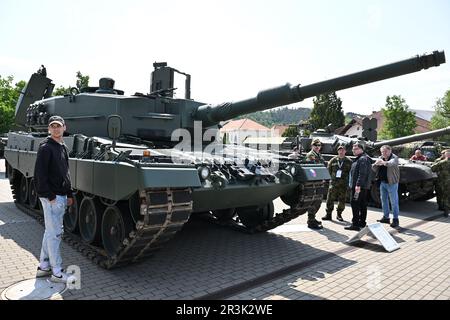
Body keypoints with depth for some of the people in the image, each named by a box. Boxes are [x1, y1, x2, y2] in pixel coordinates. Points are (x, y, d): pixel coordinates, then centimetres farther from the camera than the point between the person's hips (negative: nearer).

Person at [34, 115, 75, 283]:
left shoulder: (63, 147, 14)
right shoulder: (46, 147, -12)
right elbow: (40, 174, -17)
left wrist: (69, 194, 17)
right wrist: (50, 196, -18)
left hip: (61, 197, 9)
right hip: (51, 197, -9)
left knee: (50, 232, 16)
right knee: (55, 233, -3)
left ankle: (43, 267, 29)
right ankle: (57, 273, 6)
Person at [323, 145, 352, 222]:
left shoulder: (349, 161, 5)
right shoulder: (333, 160, 7)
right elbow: (328, 170, 11)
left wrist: (348, 181, -3)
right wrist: (331, 178, 2)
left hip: (343, 184, 0)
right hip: (333, 182, 0)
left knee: (342, 200, 5)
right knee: (330, 199, -2)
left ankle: (339, 214, 20)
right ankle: (328, 214, 7)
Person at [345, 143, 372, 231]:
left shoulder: (363, 159, -15)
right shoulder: (360, 158, 20)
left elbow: (362, 174, -24)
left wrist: (358, 185, -27)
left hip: (359, 186, -11)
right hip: (364, 186, 11)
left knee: (355, 204, -11)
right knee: (363, 205, 14)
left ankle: (355, 224, -10)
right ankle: (362, 223, 22)